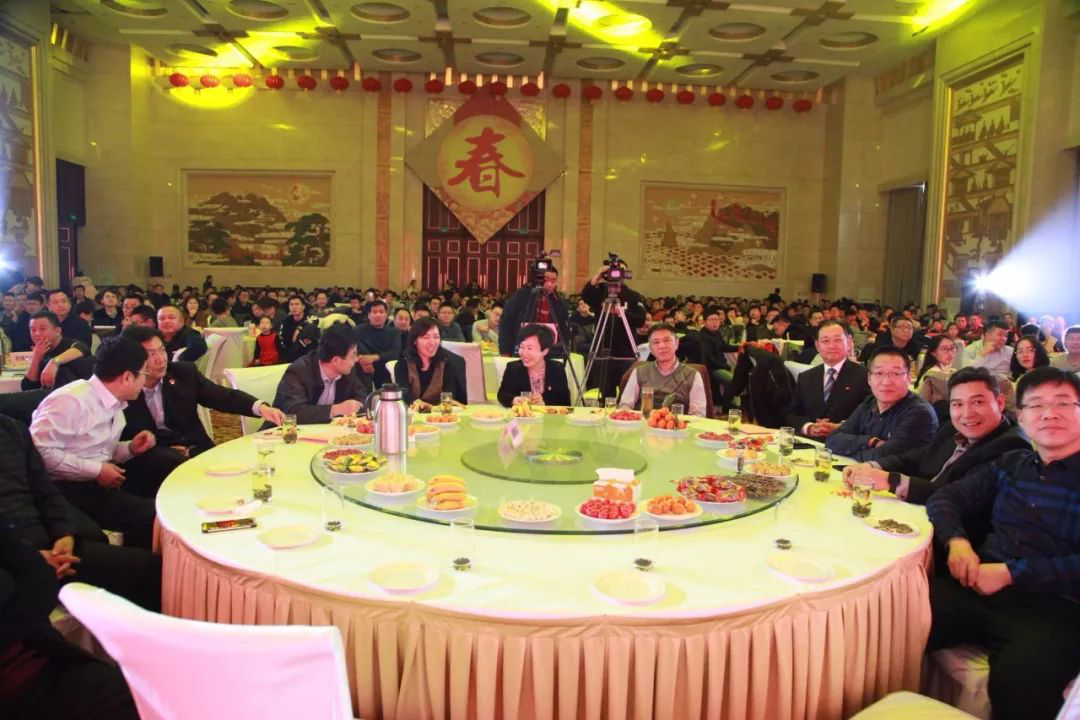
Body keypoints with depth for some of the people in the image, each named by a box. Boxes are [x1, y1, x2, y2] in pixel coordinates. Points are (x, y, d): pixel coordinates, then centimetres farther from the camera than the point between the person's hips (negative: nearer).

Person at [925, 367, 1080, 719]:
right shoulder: (1010, 465, 18)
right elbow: (944, 497, 19)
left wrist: (1012, 573, -15)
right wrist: (956, 540, -1)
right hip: (978, 590, 4)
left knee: (1017, 683, -36)